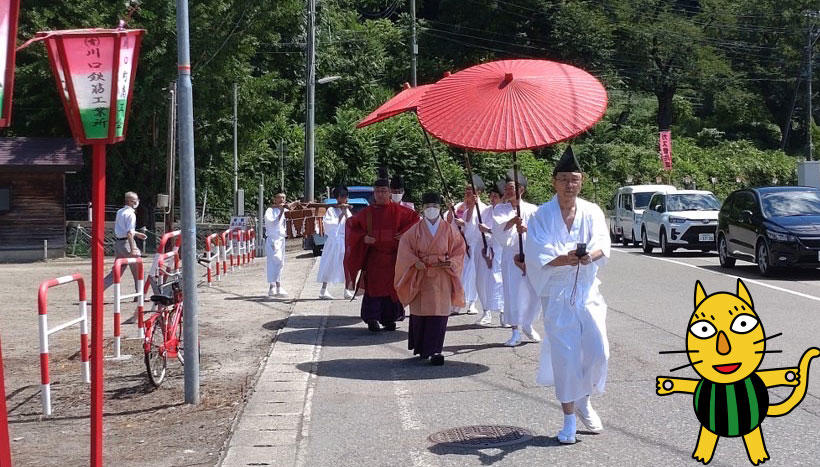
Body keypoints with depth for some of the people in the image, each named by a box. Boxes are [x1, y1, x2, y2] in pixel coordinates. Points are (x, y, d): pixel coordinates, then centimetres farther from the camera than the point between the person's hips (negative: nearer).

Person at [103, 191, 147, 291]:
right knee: (137, 270, 4)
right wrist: (133, 249, -24)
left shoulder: (119, 212, 13)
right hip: (126, 242, -8)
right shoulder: (131, 214, -14)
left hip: (117, 242, 8)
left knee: (117, 271, 15)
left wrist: (136, 234, 31)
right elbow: (129, 233, -22)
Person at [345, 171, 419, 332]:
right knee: (374, 286, -5)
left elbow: (416, 218, 5)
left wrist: (404, 233, -6)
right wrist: (363, 237, -5)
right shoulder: (367, 212, 4)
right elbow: (351, 224, 11)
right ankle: (372, 319, 1)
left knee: (392, 286, 2)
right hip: (373, 257, 0)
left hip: (393, 257, 0)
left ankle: (389, 319, 12)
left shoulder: (397, 210, 1)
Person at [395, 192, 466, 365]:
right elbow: (405, 247, 0)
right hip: (420, 276, 1)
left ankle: (434, 351, -4)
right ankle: (421, 348, 19)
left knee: (438, 312, -6)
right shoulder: (416, 230, 4)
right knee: (420, 312, 3)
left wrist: (449, 262, -12)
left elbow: (459, 249, 4)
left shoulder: (449, 229, 4)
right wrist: (415, 261, -15)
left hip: (441, 277, 0)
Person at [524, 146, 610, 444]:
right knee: (565, 355, -2)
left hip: (588, 291, 2)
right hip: (557, 294, -2)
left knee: (598, 350, -4)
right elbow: (538, 254, -14)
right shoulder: (542, 216, -3)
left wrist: (590, 255, -35)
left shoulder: (592, 212, 3)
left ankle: (584, 402, 24)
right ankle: (569, 420, 10)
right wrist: (566, 259, -33)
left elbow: (603, 245, -12)